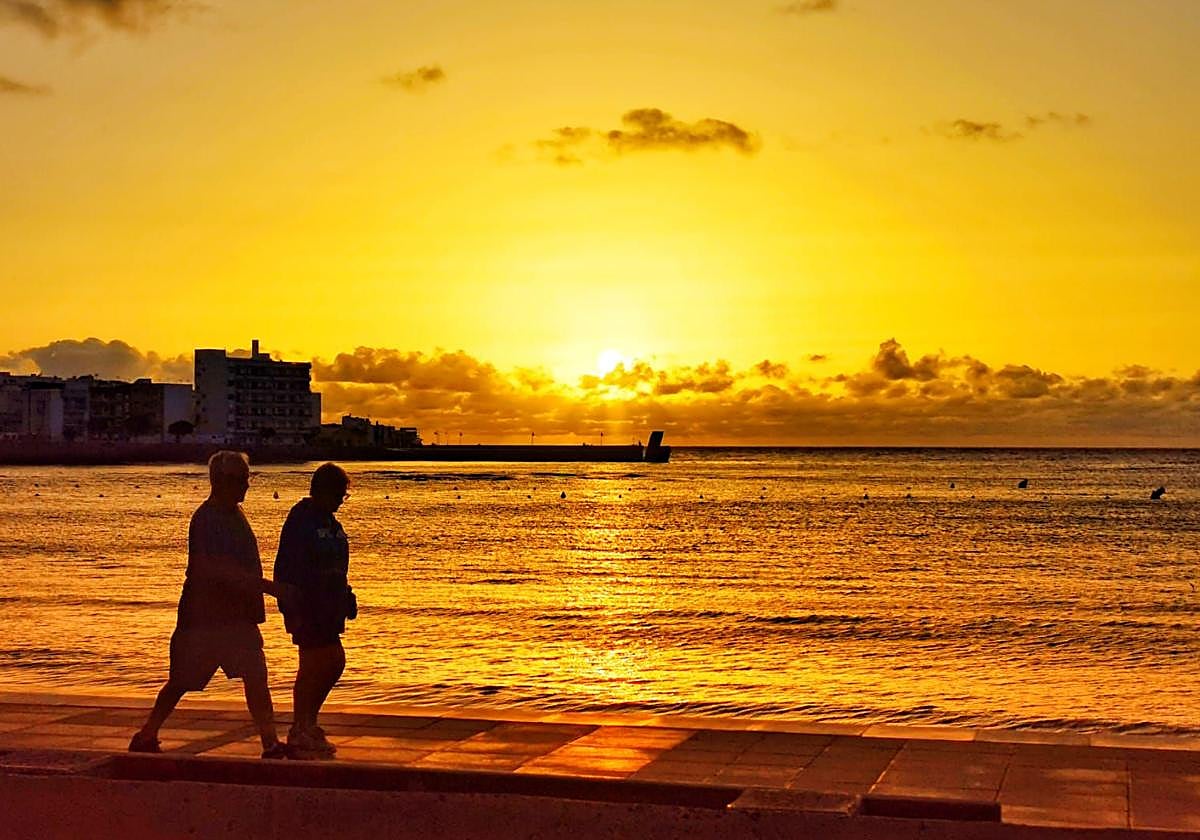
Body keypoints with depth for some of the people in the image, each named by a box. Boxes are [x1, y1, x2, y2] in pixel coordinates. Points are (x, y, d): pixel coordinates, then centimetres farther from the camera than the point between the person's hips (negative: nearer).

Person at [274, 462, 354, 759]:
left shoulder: (328, 521, 13)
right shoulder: (301, 520, -14)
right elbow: (288, 568, -18)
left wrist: (346, 598, 18)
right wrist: (293, 610, -22)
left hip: (326, 607, 9)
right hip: (306, 607, -9)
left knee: (334, 662, 11)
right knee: (313, 665, -4)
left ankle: (308, 724, 23)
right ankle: (300, 734, 6)